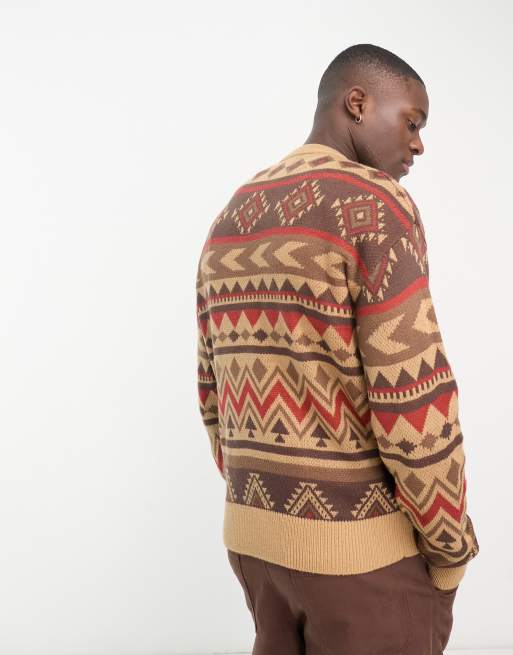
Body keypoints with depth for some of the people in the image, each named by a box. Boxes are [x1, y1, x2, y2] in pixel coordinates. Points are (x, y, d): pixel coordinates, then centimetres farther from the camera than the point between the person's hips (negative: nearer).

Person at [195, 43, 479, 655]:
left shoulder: (230, 225, 8)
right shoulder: (377, 205, -17)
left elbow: (216, 395, 11)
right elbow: (414, 403, -21)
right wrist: (450, 551, -7)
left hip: (256, 530, 7)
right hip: (362, 544, -7)